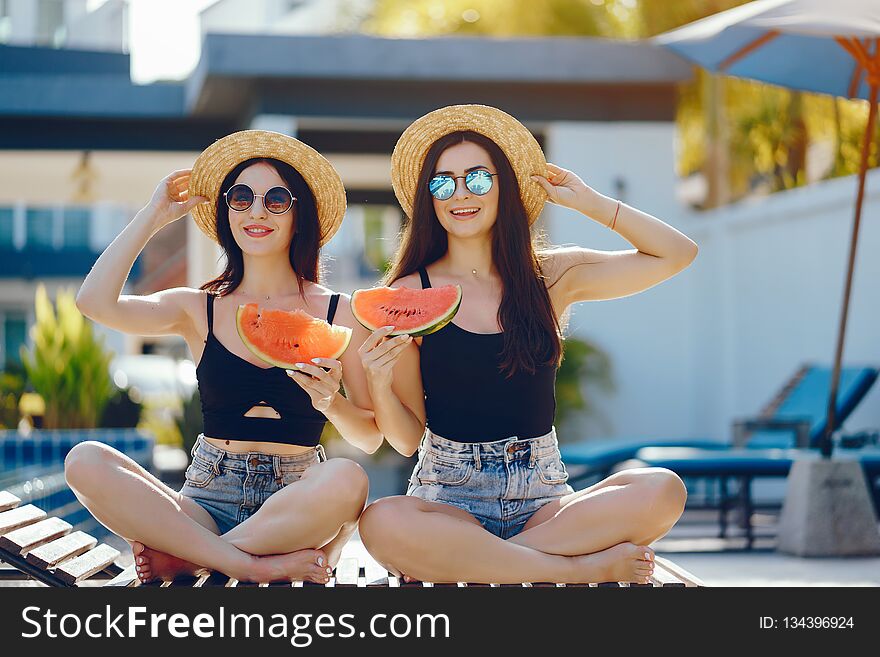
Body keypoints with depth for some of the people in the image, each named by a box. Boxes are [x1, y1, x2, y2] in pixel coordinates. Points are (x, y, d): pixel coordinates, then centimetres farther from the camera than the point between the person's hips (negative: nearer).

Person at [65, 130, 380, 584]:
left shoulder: (338, 313, 5)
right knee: (85, 461, -23)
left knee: (347, 479, -35)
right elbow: (95, 303, -9)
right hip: (208, 501, 1)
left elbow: (371, 437, 6)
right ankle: (255, 564, -27)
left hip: (297, 501, -1)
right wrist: (155, 215, 1)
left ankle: (182, 556, -18)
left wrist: (332, 403, -16)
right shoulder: (199, 309, 9)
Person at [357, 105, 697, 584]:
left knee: (662, 491, -26)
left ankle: (462, 561, -23)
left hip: (542, 499, 2)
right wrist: (379, 382, -18)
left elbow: (677, 254, 9)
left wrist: (586, 202, 6)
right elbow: (407, 438, 2)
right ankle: (588, 567, -27)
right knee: (382, 524, -37)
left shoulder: (551, 275, 8)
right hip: (449, 496, -2)